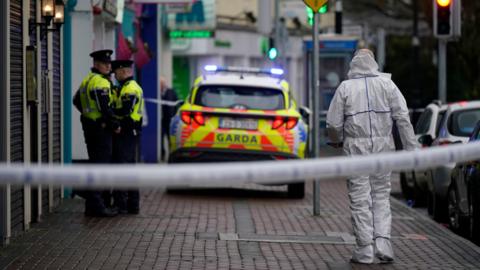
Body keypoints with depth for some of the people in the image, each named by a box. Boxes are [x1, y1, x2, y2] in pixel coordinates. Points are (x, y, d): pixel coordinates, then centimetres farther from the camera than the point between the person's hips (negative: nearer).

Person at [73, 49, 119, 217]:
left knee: (94, 164, 16)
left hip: (89, 126, 10)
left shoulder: (87, 80, 16)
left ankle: (91, 205, 20)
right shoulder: (101, 82, -16)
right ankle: (96, 205, -10)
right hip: (100, 127, -10)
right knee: (101, 164, -9)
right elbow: (105, 107, -23)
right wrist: (115, 124, -13)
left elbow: (76, 101, 25)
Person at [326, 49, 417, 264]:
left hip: (356, 148, -2)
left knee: (360, 199, 2)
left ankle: (365, 250, 2)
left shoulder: (345, 88, -2)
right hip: (383, 145, 2)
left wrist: (337, 140, 19)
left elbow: (333, 123, -2)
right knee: (381, 196, 12)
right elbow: (403, 118, -3)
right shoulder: (387, 84, 2)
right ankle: (382, 243, 0)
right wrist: (410, 148, 0)